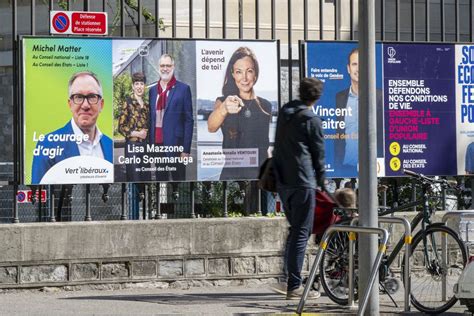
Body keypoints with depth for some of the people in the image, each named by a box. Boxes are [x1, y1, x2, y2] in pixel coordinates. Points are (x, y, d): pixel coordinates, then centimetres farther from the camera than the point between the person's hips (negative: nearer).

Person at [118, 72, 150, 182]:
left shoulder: (146, 105, 13)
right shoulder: (128, 102, -5)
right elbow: (121, 127, -7)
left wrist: (146, 133, 5)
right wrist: (137, 134, -15)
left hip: (145, 145, 6)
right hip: (132, 145, -6)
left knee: (145, 178, 7)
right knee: (134, 178, -6)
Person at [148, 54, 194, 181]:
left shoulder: (183, 89, -2)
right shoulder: (152, 90, 11)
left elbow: (189, 120, -4)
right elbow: (150, 119, 13)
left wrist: (186, 149, -9)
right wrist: (150, 144, 6)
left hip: (175, 145, -4)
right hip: (157, 144, 4)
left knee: (178, 179, 0)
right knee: (160, 179, 8)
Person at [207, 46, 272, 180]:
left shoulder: (265, 106, 8)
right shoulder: (223, 102, -2)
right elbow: (211, 127, -24)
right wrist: (224, 109, -45)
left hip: (260, 176, 3)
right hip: (232, 176, -3)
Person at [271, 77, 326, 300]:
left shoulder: (284, 112, 12)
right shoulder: (312, 120, -10)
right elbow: (318, 154, -3)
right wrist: (321, 182, 8)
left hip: (282, 181, 7)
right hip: (303, 182, -7)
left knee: (295, 229, 18)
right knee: (301, 233, -5)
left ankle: (292, 280, 17)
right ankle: (294, 287, -7)